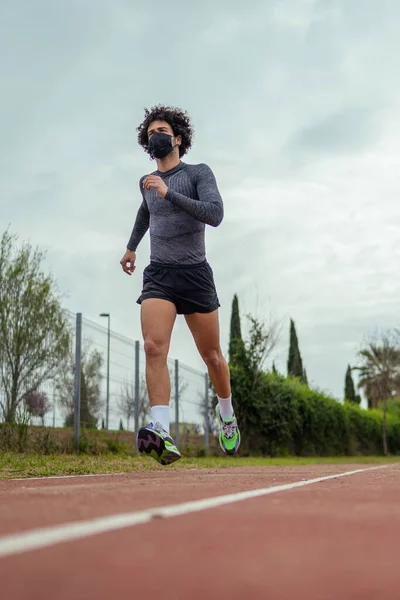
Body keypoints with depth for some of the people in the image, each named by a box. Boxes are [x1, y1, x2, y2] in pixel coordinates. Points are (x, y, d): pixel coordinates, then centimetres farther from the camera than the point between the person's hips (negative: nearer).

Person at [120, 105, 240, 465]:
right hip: (158, 275, 3)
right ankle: (161, 433, -29)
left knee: (212, 355, 6)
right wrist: (131, 246, 43)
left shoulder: (199, 173, -1)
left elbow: (215, 214, -18)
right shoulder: (147, 183, 14)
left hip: (195, 274, -2)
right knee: (154, 347, -21)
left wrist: (168, 193, -23)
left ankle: (227, 415, 33)